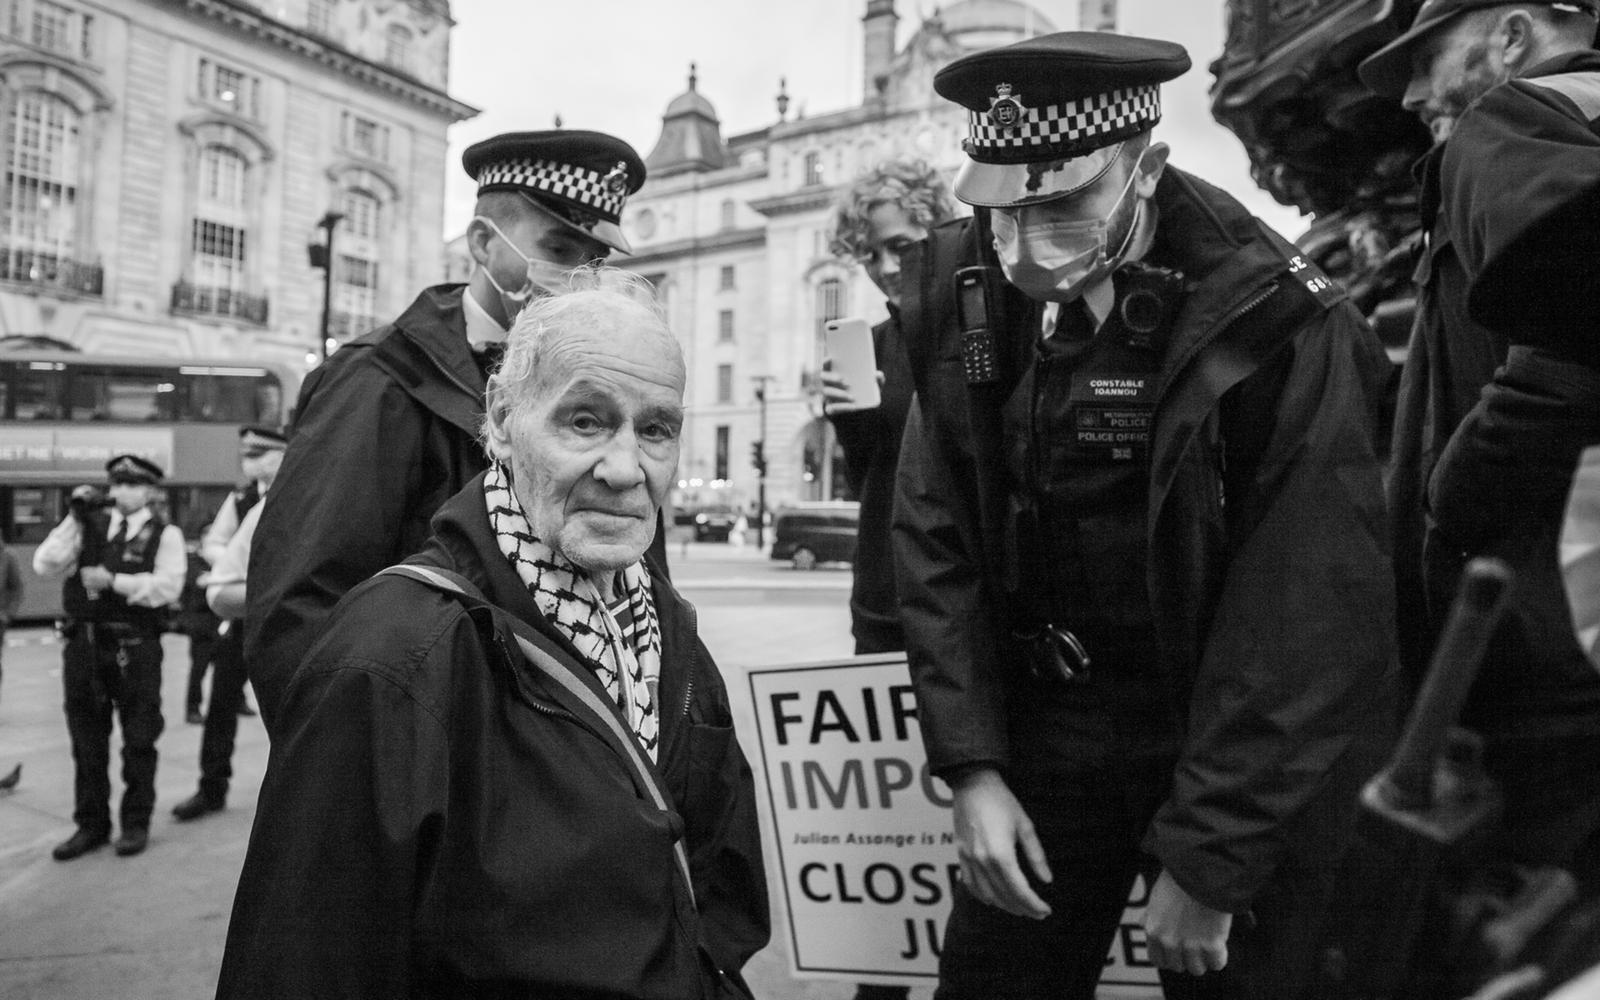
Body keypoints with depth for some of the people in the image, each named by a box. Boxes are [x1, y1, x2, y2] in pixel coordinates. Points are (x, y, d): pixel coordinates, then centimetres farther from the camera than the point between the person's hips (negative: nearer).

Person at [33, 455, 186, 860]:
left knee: (139, 739, 6)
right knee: (86, 739, 12)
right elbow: (44, 566, 0)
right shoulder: (90, 525, 9)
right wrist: (74, 518, -7)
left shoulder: (164, 533, -1)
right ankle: (91, 824, 25)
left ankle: (136, 822, 20)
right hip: (84, 642, 4)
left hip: (135, 647, -3)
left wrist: (114, 580, -17)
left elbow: (168, 585, -13)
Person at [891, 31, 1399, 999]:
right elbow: (935, 543, -4)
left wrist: (1208, 862, -15)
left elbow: (1307, 625, -18)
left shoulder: (1278, 329, -20)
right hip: (1046, 727, 4)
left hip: (1247, 757, -3)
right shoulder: (964, 296, -7)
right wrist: (972, 767, -8)